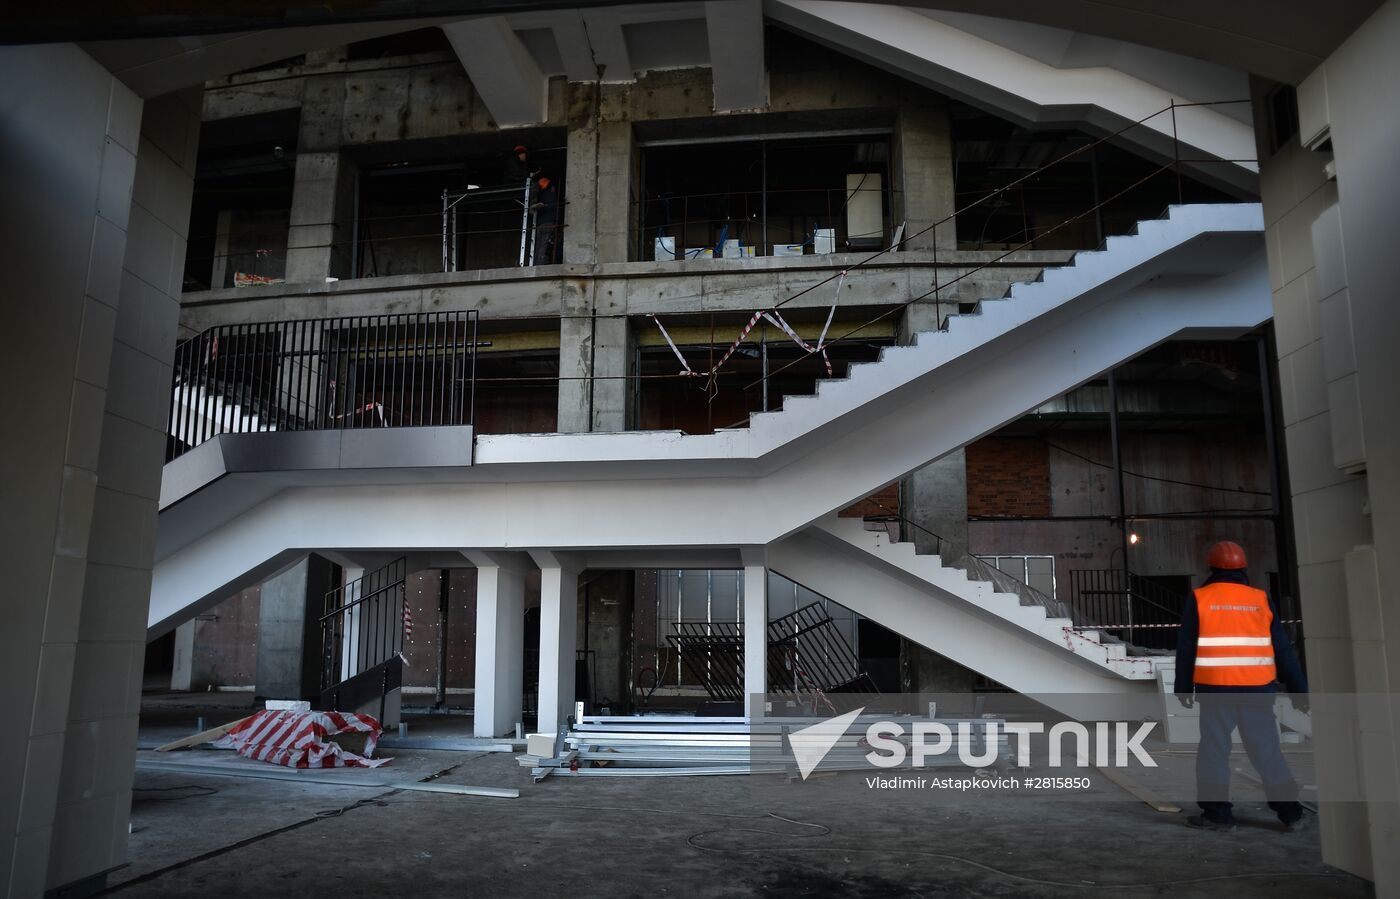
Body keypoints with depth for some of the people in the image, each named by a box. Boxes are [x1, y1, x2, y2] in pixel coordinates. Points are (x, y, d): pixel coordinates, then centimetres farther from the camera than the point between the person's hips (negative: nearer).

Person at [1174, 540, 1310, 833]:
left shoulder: (1200, 599, -2)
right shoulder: (1261, 600, 4)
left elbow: (1186, 649, 0)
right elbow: (1283, 650, 7)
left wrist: (1183, 688, 9)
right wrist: (1298, 689, 13)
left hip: (1215, 689, -2)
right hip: (1257, 689, 2)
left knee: (1214, 749, 4)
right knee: (1267, 751, 10)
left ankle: (1217, 813, 6)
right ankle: (1290, 813, 14)